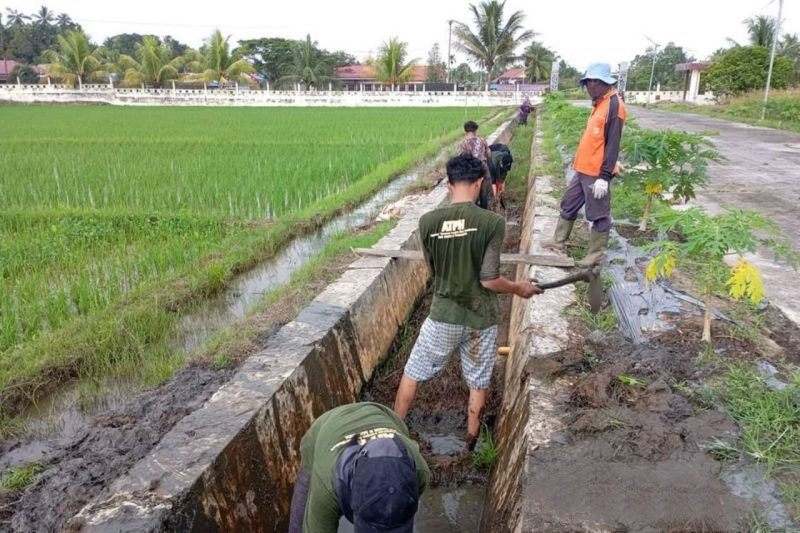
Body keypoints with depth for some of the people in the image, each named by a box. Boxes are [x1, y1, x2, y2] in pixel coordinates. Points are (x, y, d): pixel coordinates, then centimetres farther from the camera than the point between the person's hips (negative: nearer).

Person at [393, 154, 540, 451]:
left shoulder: (428, 222, -10)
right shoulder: (492, 222, -17)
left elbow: (433, 269, 3)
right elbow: (490, 280, -17)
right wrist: (520, 288, 2)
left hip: (443, 317, 1)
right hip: (480, 320, -1)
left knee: (411, 374, 20)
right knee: (478, 384, 20)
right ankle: (471, 446, 35)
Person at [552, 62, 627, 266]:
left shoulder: (614, 105, -16)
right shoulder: (599, 103, 14)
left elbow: (612, 144, -20)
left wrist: (604, 176, -23)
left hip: (597, 173, -10)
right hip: (583, 169, 10)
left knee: (598, 215, 2)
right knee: (568, 205, 17)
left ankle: (596, 255, 12)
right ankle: (558, 241, 30)